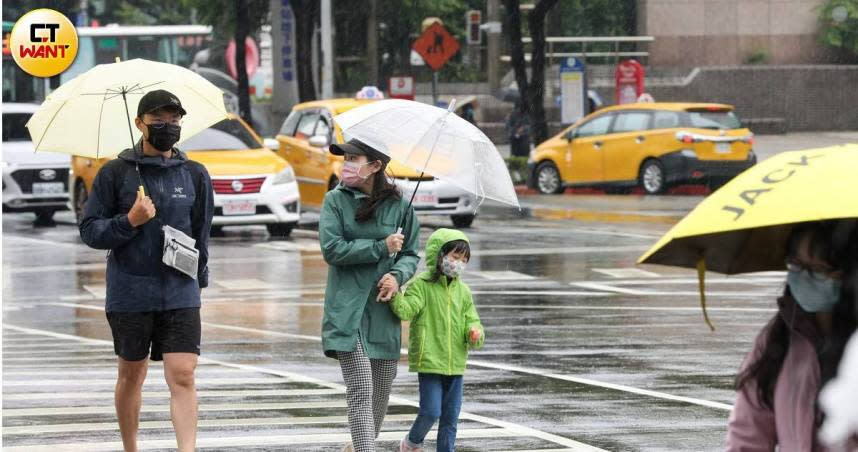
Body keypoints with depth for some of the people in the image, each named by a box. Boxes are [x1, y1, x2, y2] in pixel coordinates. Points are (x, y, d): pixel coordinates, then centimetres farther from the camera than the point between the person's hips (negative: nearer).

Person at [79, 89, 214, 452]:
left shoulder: (195, 175, 6)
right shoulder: (115, 173, -1)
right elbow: (90, 231, -2)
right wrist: (130, 222, -17)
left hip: (181, 293, 1)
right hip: (129, 294, -1)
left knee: (182, 376, -12)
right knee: (132, 375, 12)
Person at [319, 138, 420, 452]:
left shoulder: (399, 206, 5)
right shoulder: (336, 200, 0)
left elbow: (411, 254, 10)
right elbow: (332, 249, -9)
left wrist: (397, 275, -12)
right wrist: (382, 248, -12)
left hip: (383, 308, 3)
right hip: (347, 310, -3)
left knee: (382, 390, 10)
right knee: (360, 391, -13)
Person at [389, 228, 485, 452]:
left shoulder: (463, 291, 9)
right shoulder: (422, 285, -7)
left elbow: (471, 322, 10)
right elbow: (406, 310, -20)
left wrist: (475, 334, -12)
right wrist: (395, 295, -39)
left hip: (455, 364, 5)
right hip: (429, 362, -5)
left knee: (450, 417, 7)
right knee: (431, 412, -8)